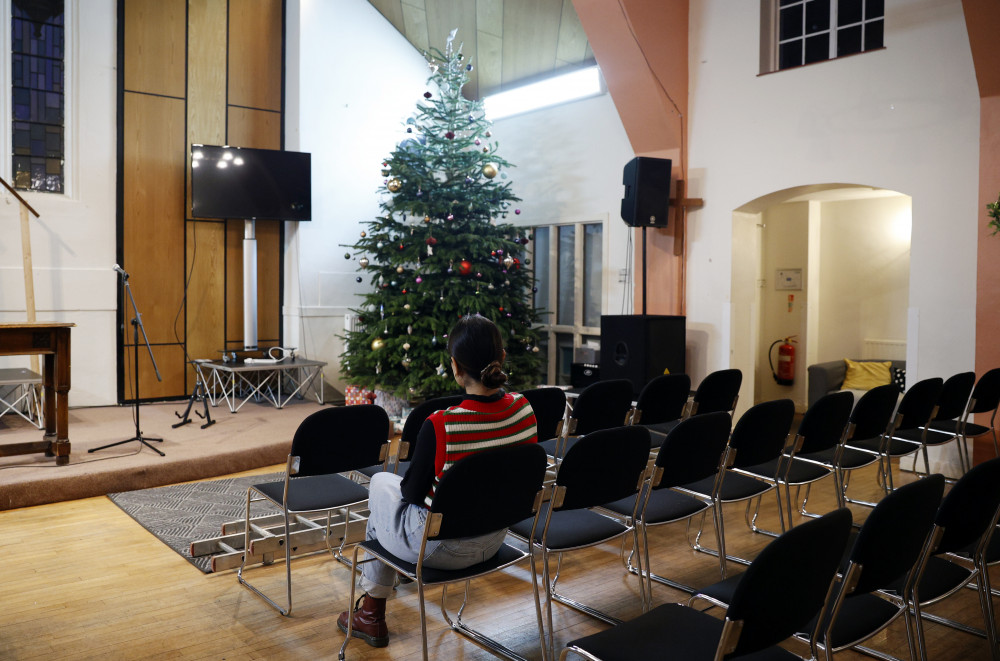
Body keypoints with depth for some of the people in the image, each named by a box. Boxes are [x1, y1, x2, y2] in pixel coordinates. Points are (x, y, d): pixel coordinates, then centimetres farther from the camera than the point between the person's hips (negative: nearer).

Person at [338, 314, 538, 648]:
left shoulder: (439, 426, -31)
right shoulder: (524, 410, -13)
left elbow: (413, 492, -16)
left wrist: (405, 482, 9)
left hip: (441, 548, -6)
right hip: (493, 542, 6)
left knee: (381, 482, 23)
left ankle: (371, 615, 38)